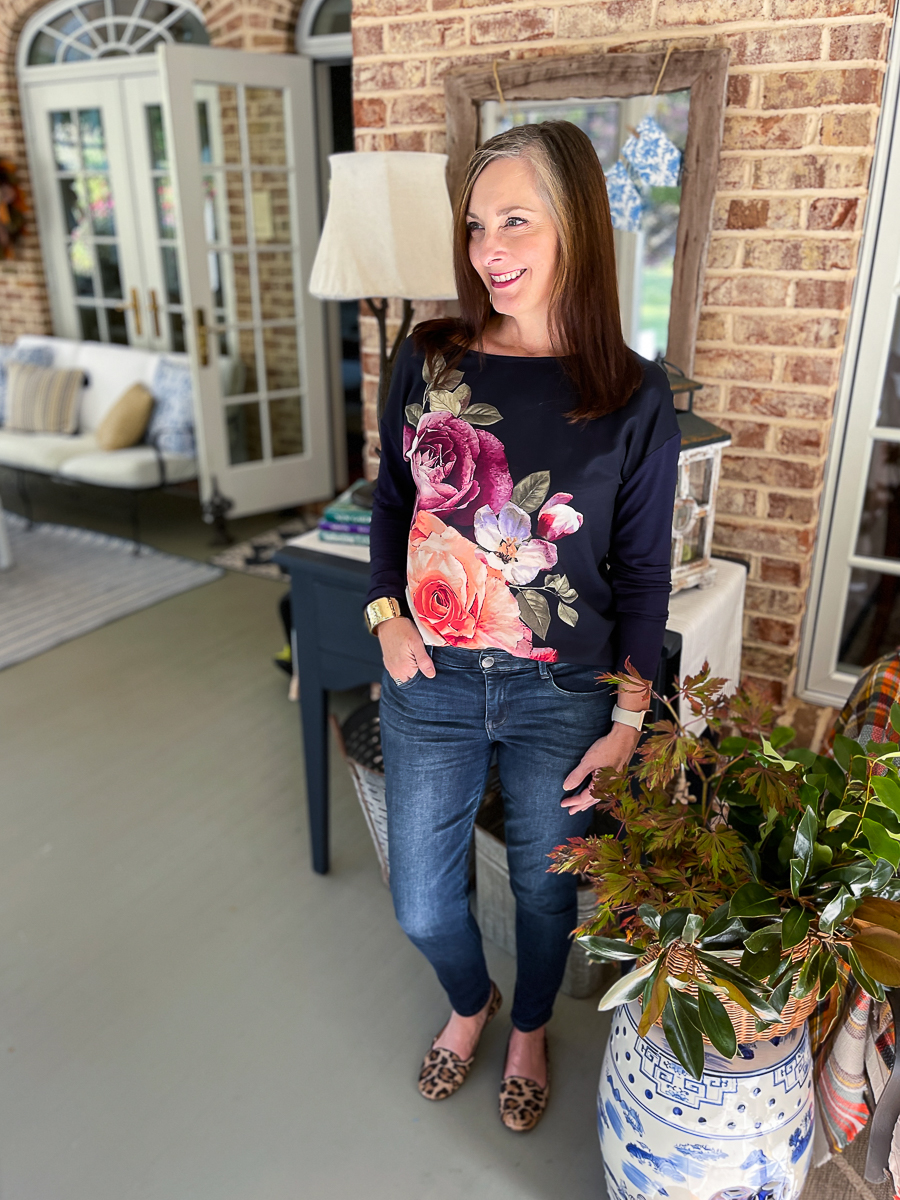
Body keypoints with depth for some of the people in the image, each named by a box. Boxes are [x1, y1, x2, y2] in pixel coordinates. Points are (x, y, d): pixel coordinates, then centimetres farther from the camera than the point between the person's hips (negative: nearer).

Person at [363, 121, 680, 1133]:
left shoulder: (633, 398, -10)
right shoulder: (428, 360, -3)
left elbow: (643, 573, -4)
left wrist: (628, 719, -4)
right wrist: (386, 614, -4)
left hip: (562, 697, -2)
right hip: (430, 682, 2)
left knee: (545, 888, 19)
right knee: (421, 906, 16)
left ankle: (529, 1029, 53)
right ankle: (470, 1002, 52)